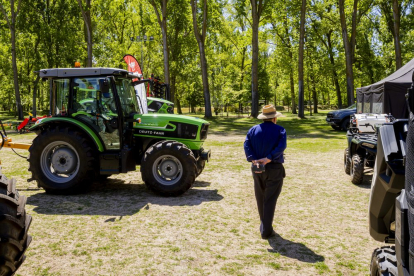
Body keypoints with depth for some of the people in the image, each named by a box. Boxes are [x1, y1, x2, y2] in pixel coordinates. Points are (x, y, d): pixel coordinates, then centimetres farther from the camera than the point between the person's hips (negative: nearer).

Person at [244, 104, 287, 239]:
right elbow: (281, 147, -19)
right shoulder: (280, 130, -4)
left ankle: (264, 226, 31)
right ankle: (266, 231, 1)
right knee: (270, 200, 1)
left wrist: (254, 160, -16)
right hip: (274, 169, -3)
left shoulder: (253, 130, 6)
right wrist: (267, 159, -22)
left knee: (260, 198, 16)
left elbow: (247, 145, -7)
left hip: (257, 168, 4)